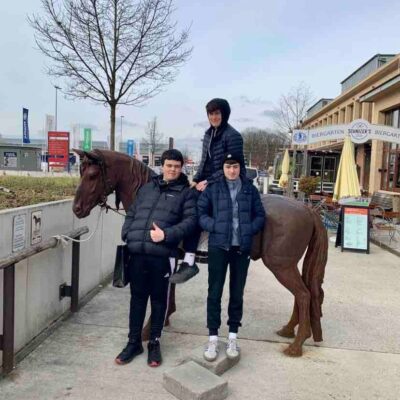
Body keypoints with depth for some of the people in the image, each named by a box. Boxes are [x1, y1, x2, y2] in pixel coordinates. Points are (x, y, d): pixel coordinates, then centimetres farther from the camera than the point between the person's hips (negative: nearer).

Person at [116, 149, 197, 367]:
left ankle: (154, 343, 26)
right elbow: (131, 214, 19)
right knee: (137, 297, 12)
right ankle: (134, 342, 27)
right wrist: (126, 235, 3)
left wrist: (167, 234, -19)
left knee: (158, 299, 9)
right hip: (137, 252, 4)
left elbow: (190, 220, -7)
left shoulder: (186, 192, 4)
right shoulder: (147, 188, 16)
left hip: (162, 254, -3)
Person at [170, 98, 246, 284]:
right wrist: (196, 180, 1)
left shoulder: (232, 136, -11)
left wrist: (208, 181, -18)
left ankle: (189, 262, -12)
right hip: (207, 183, 8)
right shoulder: (209, 134, 13)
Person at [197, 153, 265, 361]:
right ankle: (213, 338, 16)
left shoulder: (249, 188, 5)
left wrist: (249, 230, -9)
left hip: (242, 247, 2)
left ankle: (233, 337, 25)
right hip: (218, 246, -1)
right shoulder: (213, 187, 1)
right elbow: (200, 212, 0)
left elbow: (260, 215, 7)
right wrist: (215, 226, -15)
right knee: (215, 292, 3)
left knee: (237, 293, 11)